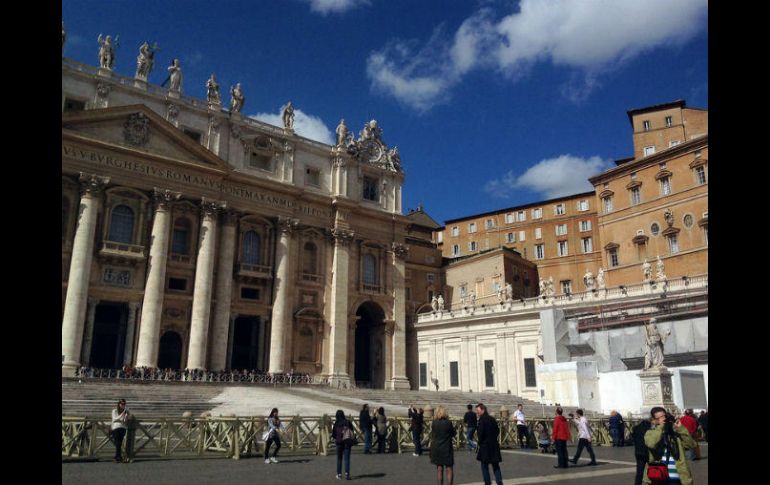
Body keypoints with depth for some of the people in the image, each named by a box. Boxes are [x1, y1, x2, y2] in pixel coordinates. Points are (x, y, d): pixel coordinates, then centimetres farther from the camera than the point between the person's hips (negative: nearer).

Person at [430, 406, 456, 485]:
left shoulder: (434, 423, -7)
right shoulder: (448, 423, -14)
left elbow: (432, 434, 4)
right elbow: (454, 434, -2)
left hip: (436, 448, 3)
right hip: (447, 448, -2)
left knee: (439, 469, 11)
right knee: (449, 470, 6)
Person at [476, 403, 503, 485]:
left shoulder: (482, 420, -12)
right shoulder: (492, 419, 10)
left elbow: (480, 433, -17)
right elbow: (497, 430, 13)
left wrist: (480, 442, -3)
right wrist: (493, 438, 13)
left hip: (485, 445, -7)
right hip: (494, 445, 7)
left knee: (484, 466, 5)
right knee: (496, 466, 12)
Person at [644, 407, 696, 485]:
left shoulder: (676, 431, 7)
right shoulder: (650, 433, 4)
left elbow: (690, 444, -4)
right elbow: (651, 443, -19)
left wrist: (680, 428, -11)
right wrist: (660, 426, -13)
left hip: (677, 478, 1)